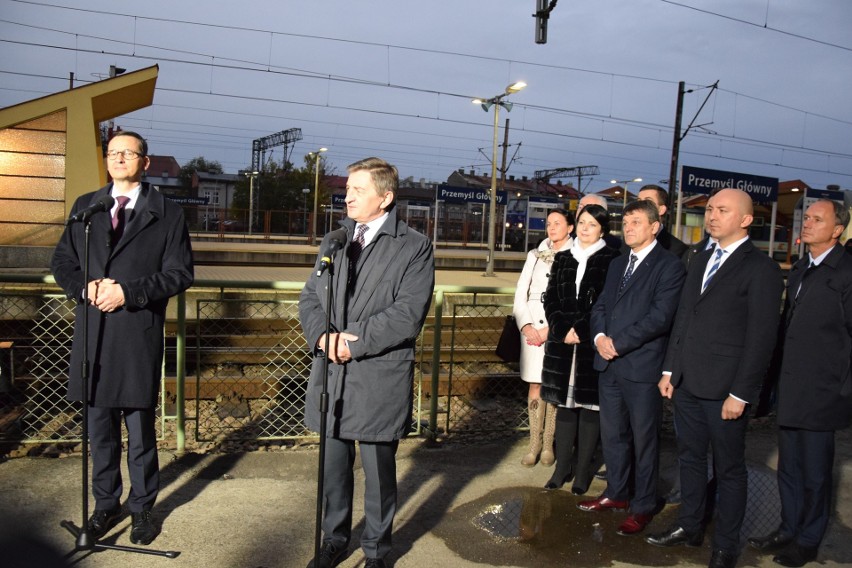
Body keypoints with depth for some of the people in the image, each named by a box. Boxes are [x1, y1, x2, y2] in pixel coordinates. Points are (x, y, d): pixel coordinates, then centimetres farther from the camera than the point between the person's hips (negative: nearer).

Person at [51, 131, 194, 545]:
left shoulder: (167, 213, 0)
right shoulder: (85, 207, 12)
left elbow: (180, 273, -5)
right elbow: (62, 260, 12)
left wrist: (128, 292, -15)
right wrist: (84, 287, -8)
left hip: (139, 336, -3)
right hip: (92, 334, 4)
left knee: (140, 429, 7)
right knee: (100, 429, 14)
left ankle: (141, 507, 24)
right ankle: (106, 505, 30)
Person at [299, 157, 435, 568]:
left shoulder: (414, 247, -6)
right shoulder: (334, 240, 12)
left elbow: (407, 314, -14)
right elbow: (310, 297, 9)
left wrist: (354, 341, -17)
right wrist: (323, 335, -10)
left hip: (380, 380, -5)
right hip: (331, 374, 5)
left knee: (379, 470, 9)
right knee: (333, 465, 17)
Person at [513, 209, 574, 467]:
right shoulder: (535, 255, 12)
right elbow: (520, 293, 9)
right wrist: (526, 325, -3)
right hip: (532, 329, 3)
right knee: (535, 387, 4)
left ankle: (548, 445, 12)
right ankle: (534, 443, 11)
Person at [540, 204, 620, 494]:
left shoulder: (612, 260, -2)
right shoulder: (563, 259, 12)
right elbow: (551, 299, 8)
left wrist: (581, 330, -14)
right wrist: (563, 330, -6)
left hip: (594, 344, -4)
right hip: (562, 342, 4)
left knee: (590, 404, 2)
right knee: (565, 403, 9)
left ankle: (584, 469, 13)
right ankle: (563, 466, 18)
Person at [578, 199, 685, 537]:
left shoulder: (669, 266, -8)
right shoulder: (618, 264, 17)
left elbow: (660, 317, -17)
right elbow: (600, 306, 15)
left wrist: (618, 342, -16)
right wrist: (599, 336, -5)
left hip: (642, 366, -7)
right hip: (609, 363, 7)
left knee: (644, 439, 6)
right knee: (612, 434, 17)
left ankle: (643, 506, 20)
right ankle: (616, 494, 33)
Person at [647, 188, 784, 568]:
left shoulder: (761, 269, -9)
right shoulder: (700, 262, 13)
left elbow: (761, 337, -12)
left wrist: (740, 394, -14)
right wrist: (670, 370, 11)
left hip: (725, 390, -6)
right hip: (686, 382, 6)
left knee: (729, 469, 9)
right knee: (690, 457, 17)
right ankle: (689, 526, 33)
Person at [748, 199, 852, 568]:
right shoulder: (799, 271, 13)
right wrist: (779, 379, 11)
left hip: (820, 394, -7)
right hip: (790, 391, 7)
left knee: (815, 472, 7)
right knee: (788, 467, 17)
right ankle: (788, 530, 33)